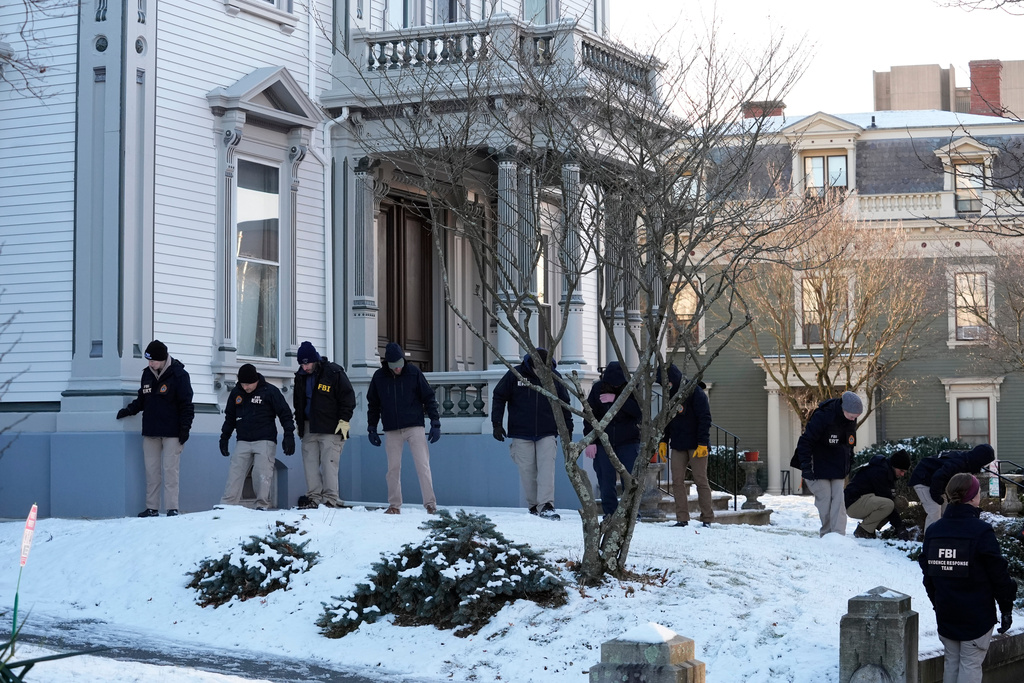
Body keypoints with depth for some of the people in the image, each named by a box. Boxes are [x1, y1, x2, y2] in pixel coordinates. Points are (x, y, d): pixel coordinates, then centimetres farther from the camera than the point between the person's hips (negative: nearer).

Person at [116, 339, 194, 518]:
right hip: (150, 431, 6)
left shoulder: (178, 375, -9)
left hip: (172, 432, -6)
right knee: (151, 469, 6)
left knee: (170, 469, -6)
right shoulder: (147, 374, 9)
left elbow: (186, 404, -8)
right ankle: (152, 508, 11)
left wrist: (185, 427, -12)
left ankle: (172, 508, -3)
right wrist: (129, 409, 5)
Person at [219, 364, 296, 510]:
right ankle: (227, 505, -3)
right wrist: (224, 438, 21)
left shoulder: (270, 391, -5)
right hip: (242, 442, 4)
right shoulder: (236, 393, 9)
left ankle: (262, 505, -4)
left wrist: (289, 435, -9)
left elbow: (285, 413, -3)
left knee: (262, 474, -11)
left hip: (265, 441, -4)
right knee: (235, 473, -4)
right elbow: (230, 417, 22)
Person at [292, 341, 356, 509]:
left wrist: (344, 421, -10)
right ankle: (314, 497, 7)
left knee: (329, 462, -12)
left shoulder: (334, 373, -8)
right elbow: (297, 402, 24)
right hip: (309, 428, 6)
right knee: (310, 463, 3)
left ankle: (331, 498, -10)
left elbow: (348, 397, -5)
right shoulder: (301, 376, 11)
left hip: (330, 427, -6)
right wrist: (299, 423, 20)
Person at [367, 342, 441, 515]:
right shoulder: (379, 377, 3)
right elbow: (373, 404, 12)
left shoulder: (414, 373, -3)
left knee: (423, 466, -7)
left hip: (414, 427, -2)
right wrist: (372, 429, 9)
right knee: (393, 468, 3)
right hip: (392, 431, 2)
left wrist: (435, 423, -5)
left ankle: (430, 504, -6)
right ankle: (394, 505, 12)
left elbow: (428, 398, 1)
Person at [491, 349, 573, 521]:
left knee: (547, 468, -14)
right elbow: (499, 397, 4)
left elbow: (564, 404, 14)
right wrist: (497, 423, -2)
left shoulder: (555, 377, 2)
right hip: (521, 435, 0)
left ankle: (546, 506, -18)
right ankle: (533, 506, 12)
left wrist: (568, 429, 14)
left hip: (547, 435, 0)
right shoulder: (515, 374, -4)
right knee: (527, 471, 0)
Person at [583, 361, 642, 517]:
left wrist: (616, 399, -24)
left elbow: (639, 411, -19)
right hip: (603, 442, 1)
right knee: (606, 482, 1)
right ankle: (609, 514, 8)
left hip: (628, 442, -1)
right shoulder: (598, 388, -1)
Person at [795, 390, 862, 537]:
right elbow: (805, 442, -21)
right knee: (824, 500, -7)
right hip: (819, 469, -6)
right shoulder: (822, 417, -24)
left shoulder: (851, 421, -1)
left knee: (839, 501, -4)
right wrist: (806, 467, -22)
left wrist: (849, 465, 15)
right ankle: (825, 535, 6)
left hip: (838, 471, 6)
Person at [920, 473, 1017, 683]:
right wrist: (1007, 608, 0)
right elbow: (999, 574, -11)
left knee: (951, 661, 16)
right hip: (977, 616, -5)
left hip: (946, 616, 5)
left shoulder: (933, 531, 3)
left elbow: (928, 573, 11)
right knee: (971, 665, 0)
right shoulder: (981, 531, -15)